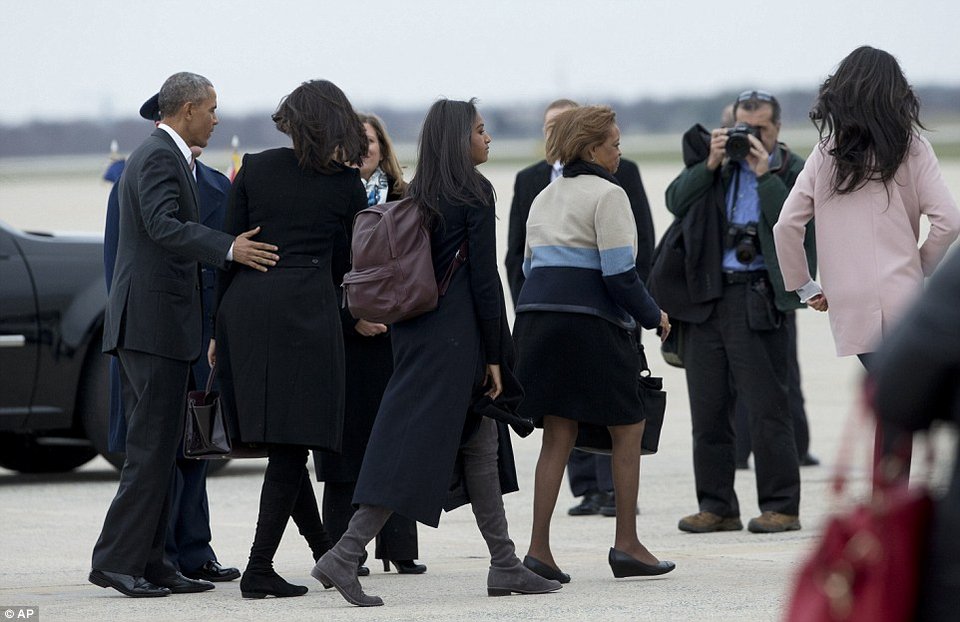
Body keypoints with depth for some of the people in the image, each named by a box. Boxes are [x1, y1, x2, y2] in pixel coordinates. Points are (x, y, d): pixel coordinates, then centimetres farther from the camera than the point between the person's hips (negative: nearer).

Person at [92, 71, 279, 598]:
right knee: (152, 447, -11)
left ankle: (148, 560, 12)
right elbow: (164, 225, -26)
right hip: (154, 321, -11)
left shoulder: (157, 155, 21)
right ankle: (116, 560, -11)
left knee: (155, 446, 10)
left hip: (144, 323, 11)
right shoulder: (160, 157, -12)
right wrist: (229, 248, -34)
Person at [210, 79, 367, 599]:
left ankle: (325, 550, 27)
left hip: (244, 307, 3)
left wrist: (219, 328, 12)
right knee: (291, 444, -1)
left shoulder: (254, 170, 7)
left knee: (282, 442, 15)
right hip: (305, 309, -3)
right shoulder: (346, 184, 4)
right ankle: (259, 569, -6)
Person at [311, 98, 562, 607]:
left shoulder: (417, 196, 12)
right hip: (456, 337, -8)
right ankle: (344, 556, -16)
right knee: (415, 447, -10)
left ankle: (505, 567, 16)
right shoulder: (475, 194, -10)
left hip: (416, 331, 8)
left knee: (481, 445, 13)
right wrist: (495, 355, -8)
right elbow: (483, 278, -12)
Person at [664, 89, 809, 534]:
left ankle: (781, 507, 1)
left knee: (766, 407, -5)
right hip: (706, 295, 4)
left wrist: (766, 175, -13)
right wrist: (709, 165, -7)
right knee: (707, 408, 6)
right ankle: (716, 506, 14)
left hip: (758, 298, -4)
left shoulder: (792, 171, 3)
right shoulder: (712, 156, 13)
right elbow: (676, 202, 3)